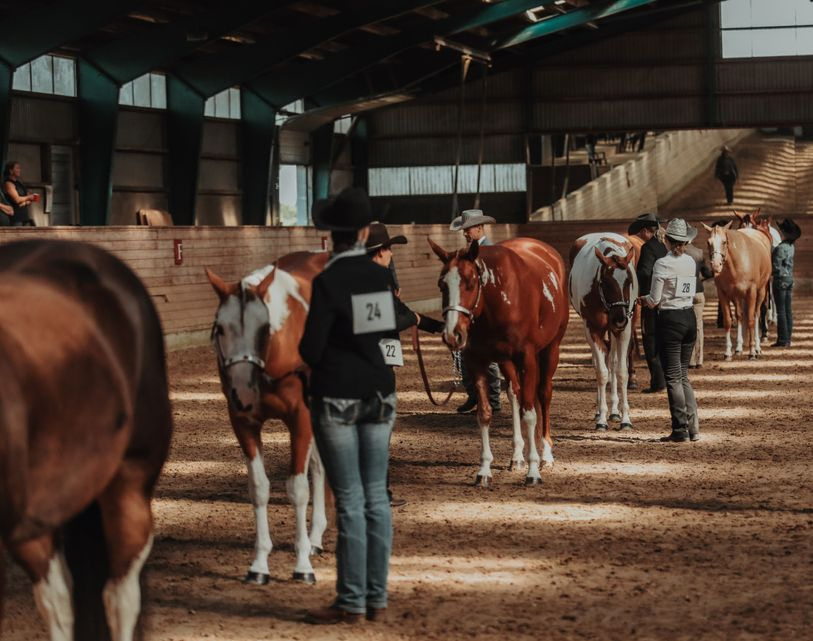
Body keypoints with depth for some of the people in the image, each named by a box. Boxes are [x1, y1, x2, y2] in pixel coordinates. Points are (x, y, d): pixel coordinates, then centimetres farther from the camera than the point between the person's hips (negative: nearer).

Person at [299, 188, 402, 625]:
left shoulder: (328, 281, -15)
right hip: (379, 396, 5)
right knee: (376, 497, 10)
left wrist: (312, 355, 7)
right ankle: (377, 598, 15)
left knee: (350, 502, -1)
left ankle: (351, 603, 4)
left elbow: (310, 349, -13)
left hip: (336, 401, -5)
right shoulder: (383, 277, 1)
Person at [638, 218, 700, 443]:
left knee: (673, 378, 1)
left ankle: (680, 430, 3)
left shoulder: (662, 264, -14)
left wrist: (644, 299, 10)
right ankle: (693, 427, 12)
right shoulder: (691, 262, 5)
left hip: (670, 322, -6)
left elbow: (654, 301, -13)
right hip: (690, 318, 6)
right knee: (683, 375, 16)